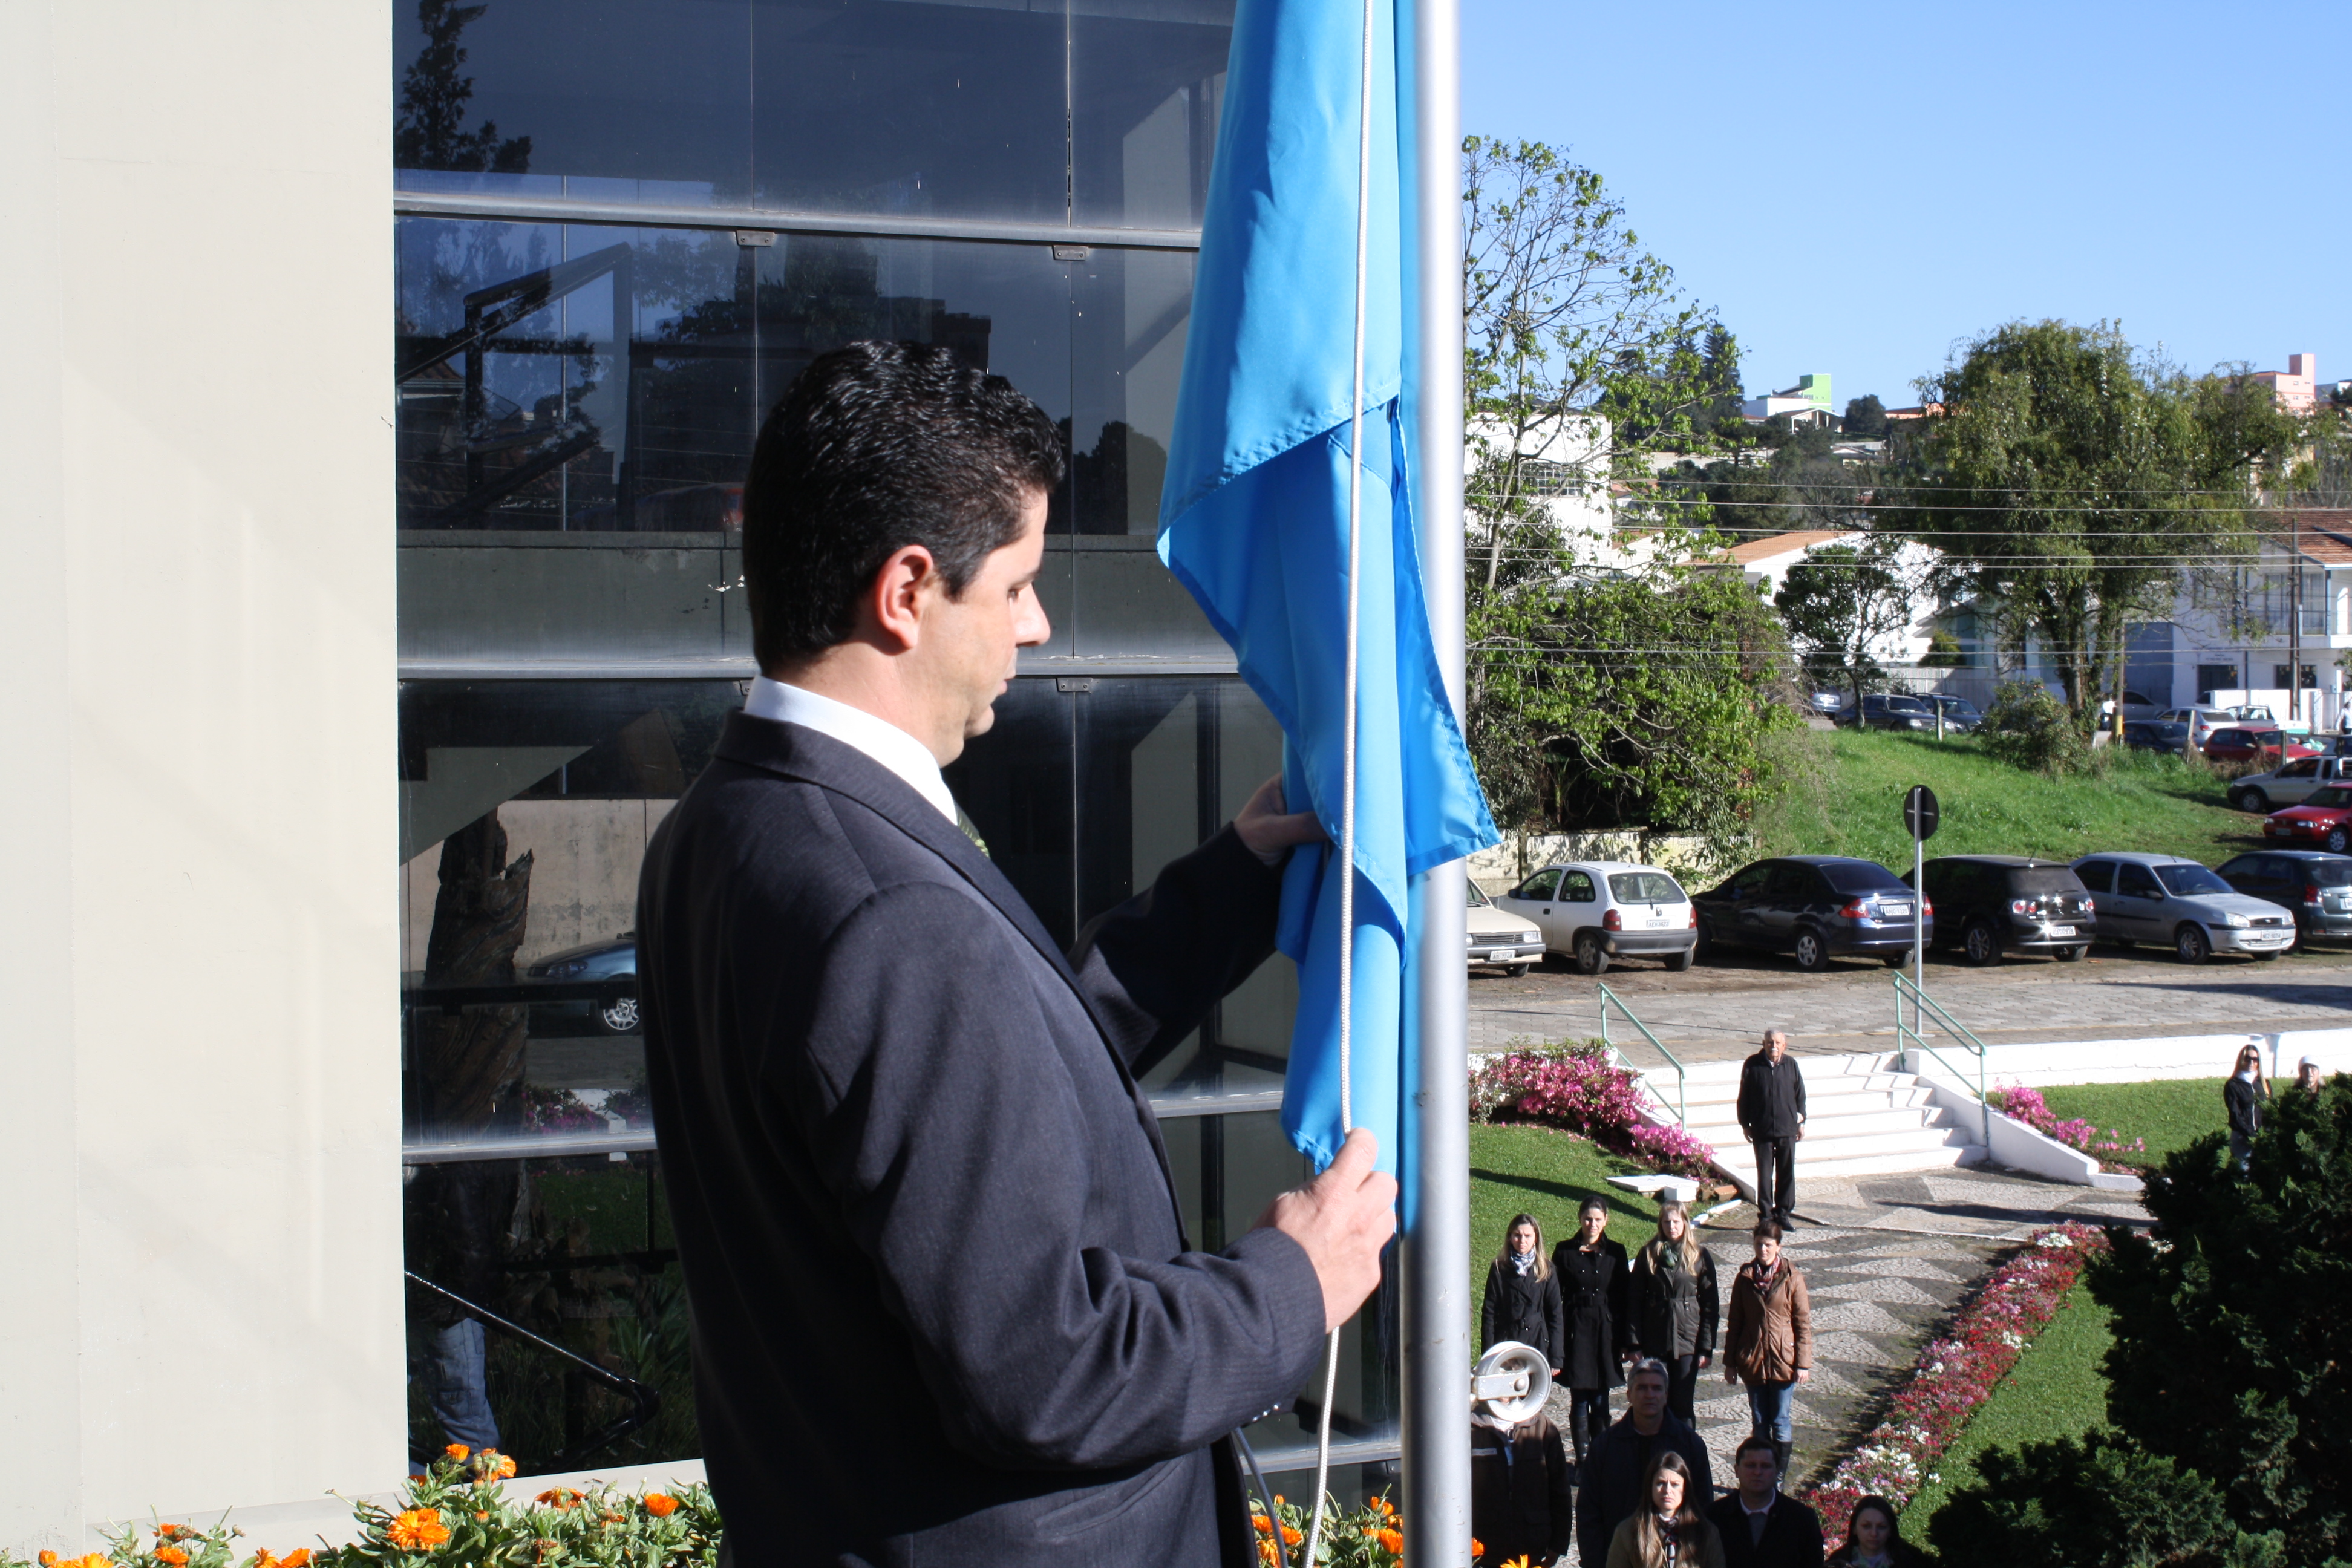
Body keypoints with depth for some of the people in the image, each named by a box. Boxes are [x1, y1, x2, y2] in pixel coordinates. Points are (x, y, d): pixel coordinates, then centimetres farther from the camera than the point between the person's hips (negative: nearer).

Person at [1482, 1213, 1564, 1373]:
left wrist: (1555, 1359, -1)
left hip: (1538, 1343, 0)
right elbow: (1489, 1313, 3)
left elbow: (1555, 1314, 4)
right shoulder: (1499, 1269, 3)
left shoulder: (1546, 1270, 4)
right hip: (1506, 1342, 0)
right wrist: (1488, 1356, -3)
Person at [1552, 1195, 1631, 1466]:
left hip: (1606, 1331, 1)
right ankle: (1583, 1461, 10)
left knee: (1600, 1402, 4)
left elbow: (1623, 1298, 6)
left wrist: (1624, 1341, 3)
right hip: (1576, 1330, -1)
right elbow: (1555, 1298, 1)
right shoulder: (1565, 1251, 1)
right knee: (1579, 1401, 2)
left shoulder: (1616, 1252, 4)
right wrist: (1557, 1342, -4)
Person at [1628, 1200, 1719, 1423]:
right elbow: (1634, 1301, 2)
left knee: (1683, 1404, 3)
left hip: (1687, 1340, -1)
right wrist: (1635, 1343, -4)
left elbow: (1711, 1305, -1)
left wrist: (1707, 1348, -5)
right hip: (1655, 1342, 1)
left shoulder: (1700, 1257, -1)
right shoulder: (1648, 1255, 1)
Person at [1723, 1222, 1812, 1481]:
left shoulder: (1791, 1278, -6)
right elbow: (1734, 1322, 7)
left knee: (1781, 1423, 2)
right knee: (1759, 1423, 10)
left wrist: (1803, 1363, -7)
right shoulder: (1745, 1277, 1)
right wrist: (1730, 1362, 5)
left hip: (1783, 1361, -2)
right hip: (1753, 1360, 2)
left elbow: (1803, 1323, -4)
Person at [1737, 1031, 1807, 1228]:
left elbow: (1800, 1095, 12)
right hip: (1762, 1131, -2)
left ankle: (1783, 1213, 16)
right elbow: (1744, 1097, 3)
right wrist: (1745, 1124, 3)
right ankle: (1766, 1215, 11)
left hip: (1787, 1130, 2)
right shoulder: (1753, 1065, -3)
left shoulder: (1791, 1065, 2)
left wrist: (1801, 1121, 10)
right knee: (1764, 1174, 3)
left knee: (1787, 1174, 5)